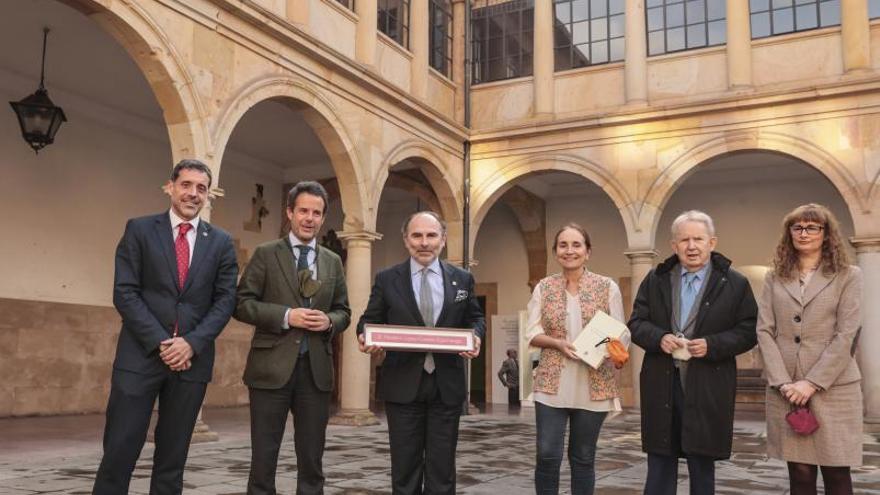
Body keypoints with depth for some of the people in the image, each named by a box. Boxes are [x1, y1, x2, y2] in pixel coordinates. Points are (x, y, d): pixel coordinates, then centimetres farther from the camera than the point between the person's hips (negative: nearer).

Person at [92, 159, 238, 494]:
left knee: (173, 456, 8)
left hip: (192, 358, 2)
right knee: (119, 451, -3)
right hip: (140, 354, -2)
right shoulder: (139, 230, 4)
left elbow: (225, 300, 4)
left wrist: (192, 342, -10)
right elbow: (125, 292, -3)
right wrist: (160, 342, -12)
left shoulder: (221, 242, 9)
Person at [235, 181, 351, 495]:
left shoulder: (333, 262, 12)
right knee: (264, 456, 5)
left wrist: (330, 321, -7)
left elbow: (343, 311, 15)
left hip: (316, 369, 3)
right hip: (272, 366, -3)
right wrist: (286, 316, -16)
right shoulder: (266, 254, 1)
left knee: (312, 458, 10)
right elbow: (242, 303, -4)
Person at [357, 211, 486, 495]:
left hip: (447, 385, 1)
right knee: (405, 467, 8)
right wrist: (366, 336, -14)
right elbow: (370, 320, 8)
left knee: (442, 467, 8)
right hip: (403, 385, -1)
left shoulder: (462, 279, 7)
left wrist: (476, 336, -8)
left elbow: (475, 318, 14)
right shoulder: (387, 279, 3)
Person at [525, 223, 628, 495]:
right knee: (547, 455, -4)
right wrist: (558, 343, -16)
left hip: (593, 385, 0)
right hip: (552, 384, 1)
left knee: (583, 457, 9)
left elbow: (620, 333, 1)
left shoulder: (608, 287, 1)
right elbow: (532, 333, 2)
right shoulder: (544, 287, 5)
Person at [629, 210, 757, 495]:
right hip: (661, 386, 2)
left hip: (708, 389, -2)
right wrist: (659, 338, -13)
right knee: (659, 465, 9)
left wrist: (712, 345, -16)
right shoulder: (655, 280, 8)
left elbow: (748, 332, 0)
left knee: (702, 467, 9)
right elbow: (636, 323, 8)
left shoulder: (735, 284, 2)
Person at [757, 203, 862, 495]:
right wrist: (783, 382, -9)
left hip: (832, 388, -2)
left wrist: (812, 383, -13)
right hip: (784, 390, 2)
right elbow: (764, 331, 3)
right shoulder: (775, 278, 10)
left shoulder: (848, 276, 3)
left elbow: (846, 335, -6)